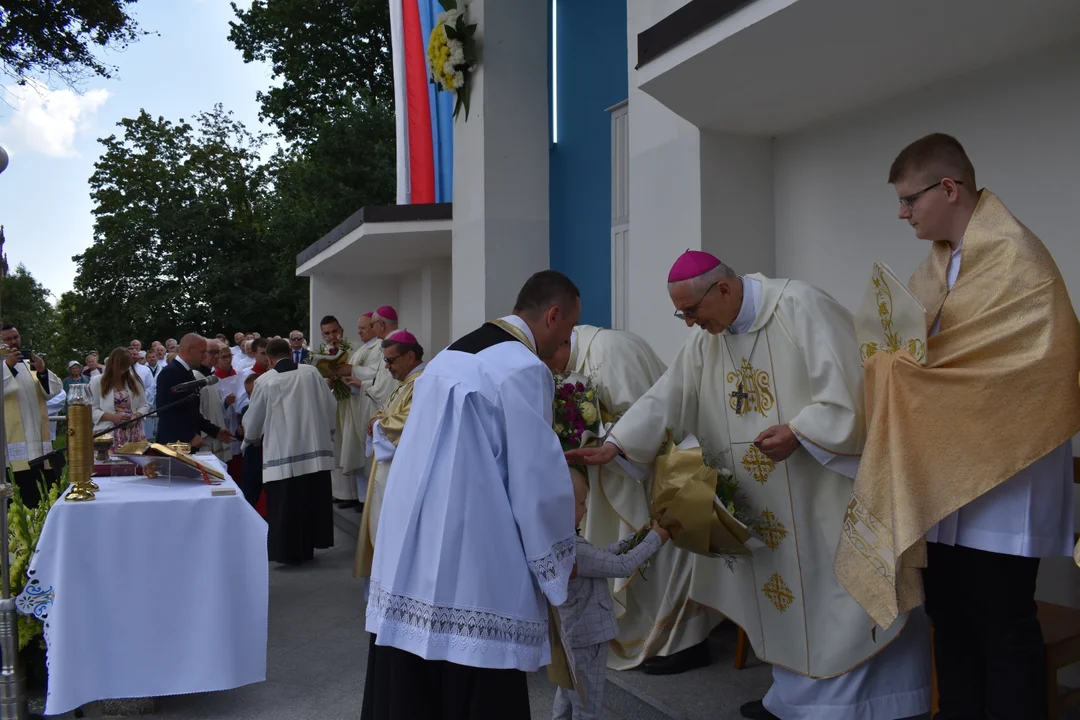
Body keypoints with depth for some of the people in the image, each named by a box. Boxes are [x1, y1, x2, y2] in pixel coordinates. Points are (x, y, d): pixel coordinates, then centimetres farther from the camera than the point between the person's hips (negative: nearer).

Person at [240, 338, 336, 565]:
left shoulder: (265, 381, -5)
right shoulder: (312, 372, -1)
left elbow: (253, 418, 7)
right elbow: (330, 407, 5)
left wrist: (249, 438, 29)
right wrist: (329, 434, 22)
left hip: (282, 452, -3)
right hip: (315, 448, 3)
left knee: (285, 504, 6)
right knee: (312, 500, 12)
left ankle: (289, 551, 11)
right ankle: (307, 548, 22)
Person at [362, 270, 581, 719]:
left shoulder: (451, 354, 14)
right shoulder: (524, 369, -13)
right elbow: (538, 481, -13)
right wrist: (557, 563, 1)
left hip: (409, 557, 9)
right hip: (471, 568, -8)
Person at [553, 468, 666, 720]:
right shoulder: (572, 549, -31)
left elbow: (599, 557, 7)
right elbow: (621, 566, -24)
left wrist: (632, 540, 1)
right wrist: (654, 539, -11)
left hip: (569, 637, 10)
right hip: (586, 640, -10)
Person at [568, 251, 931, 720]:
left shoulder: (800, 307, -16)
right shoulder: (706, 339, 4)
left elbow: (850, 383, -18)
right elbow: (667, 397, 0)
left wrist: (798, 431, -26)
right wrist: (613, 446, -8)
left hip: (829, 486, -6)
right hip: (770, 500, 7)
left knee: (842, 591, 1)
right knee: (785, 588, 12)